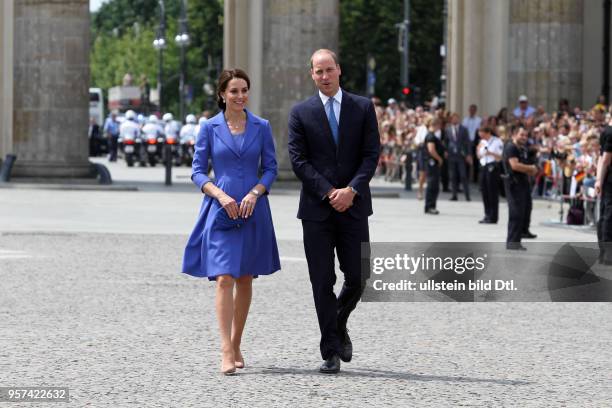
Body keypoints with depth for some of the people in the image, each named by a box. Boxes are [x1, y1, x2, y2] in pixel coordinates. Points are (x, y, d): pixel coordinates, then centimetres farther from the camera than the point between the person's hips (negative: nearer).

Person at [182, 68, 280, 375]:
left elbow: (271, 168, 7)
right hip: (220, 211, -2)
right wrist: (220, 195, -13)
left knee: (245, 280, 9)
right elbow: (198, 171, 2)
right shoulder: (210, 128, 2)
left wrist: (255, 192, -11)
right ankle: (226, 352, -17)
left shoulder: (261, 127, 5)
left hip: (253, 211, 2)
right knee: (224, 278, -12)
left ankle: (236, 345, 23)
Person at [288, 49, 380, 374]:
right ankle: (331, 352, 4)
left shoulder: (363, 108, 6)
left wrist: (351, 190, -12)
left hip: (353, 206, 1)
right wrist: (329, 192, -12)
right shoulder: (301, 113, 4)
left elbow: (372, 154, 1)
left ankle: (339, 326, 30)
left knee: (358, 277, 1)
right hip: (316, 209, -1)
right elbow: (298, 160, -2)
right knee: (322, 282, -1)